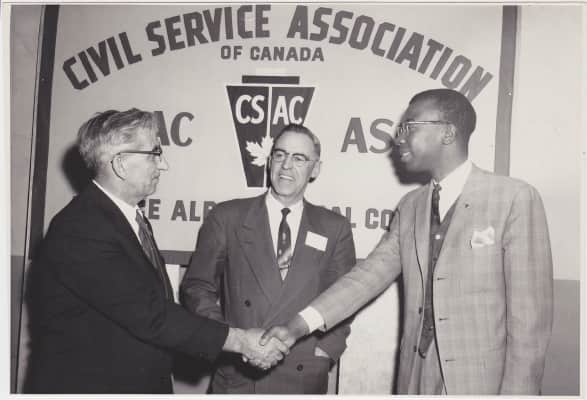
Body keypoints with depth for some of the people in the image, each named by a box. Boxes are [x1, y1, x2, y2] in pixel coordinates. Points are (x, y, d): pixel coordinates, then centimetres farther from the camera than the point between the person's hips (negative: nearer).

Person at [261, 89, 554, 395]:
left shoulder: (515, 198, -10)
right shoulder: (409, 206, 7)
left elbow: (529, 314, -11)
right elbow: (371, 273, -1)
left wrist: (516, 391, -13)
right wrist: (300, 325, -12)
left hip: (482, 380, -4)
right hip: (416, 377, 5)